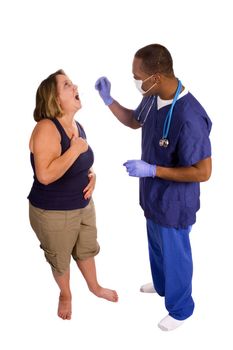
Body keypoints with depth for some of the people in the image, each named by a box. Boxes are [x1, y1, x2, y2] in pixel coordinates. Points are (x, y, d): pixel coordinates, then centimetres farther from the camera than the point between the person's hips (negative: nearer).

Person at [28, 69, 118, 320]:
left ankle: (95, 287, 53)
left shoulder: (77, 126, -1)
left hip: (83, 205, 7)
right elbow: (45, 175, -35)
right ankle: (65, 294, 46)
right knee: (60, 259, 18)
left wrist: (91, 175, -5)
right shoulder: (46, 128, -27)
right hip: (53, 213, -7)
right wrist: (75, 149, -30)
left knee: (86, 249, 27)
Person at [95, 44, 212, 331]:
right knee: (156, 247, 30)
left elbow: (202, 172, -29)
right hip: (153, 197, 8)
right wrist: (108, 100, 0)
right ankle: (161, 285, 58)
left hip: (174, 205, -8)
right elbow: (134, 120, 15)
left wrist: (152, 170, -28)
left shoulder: (189, 117, -34)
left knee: (175, 256, 15)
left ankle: (180, 309, 41)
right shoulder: (153, 99, -7)